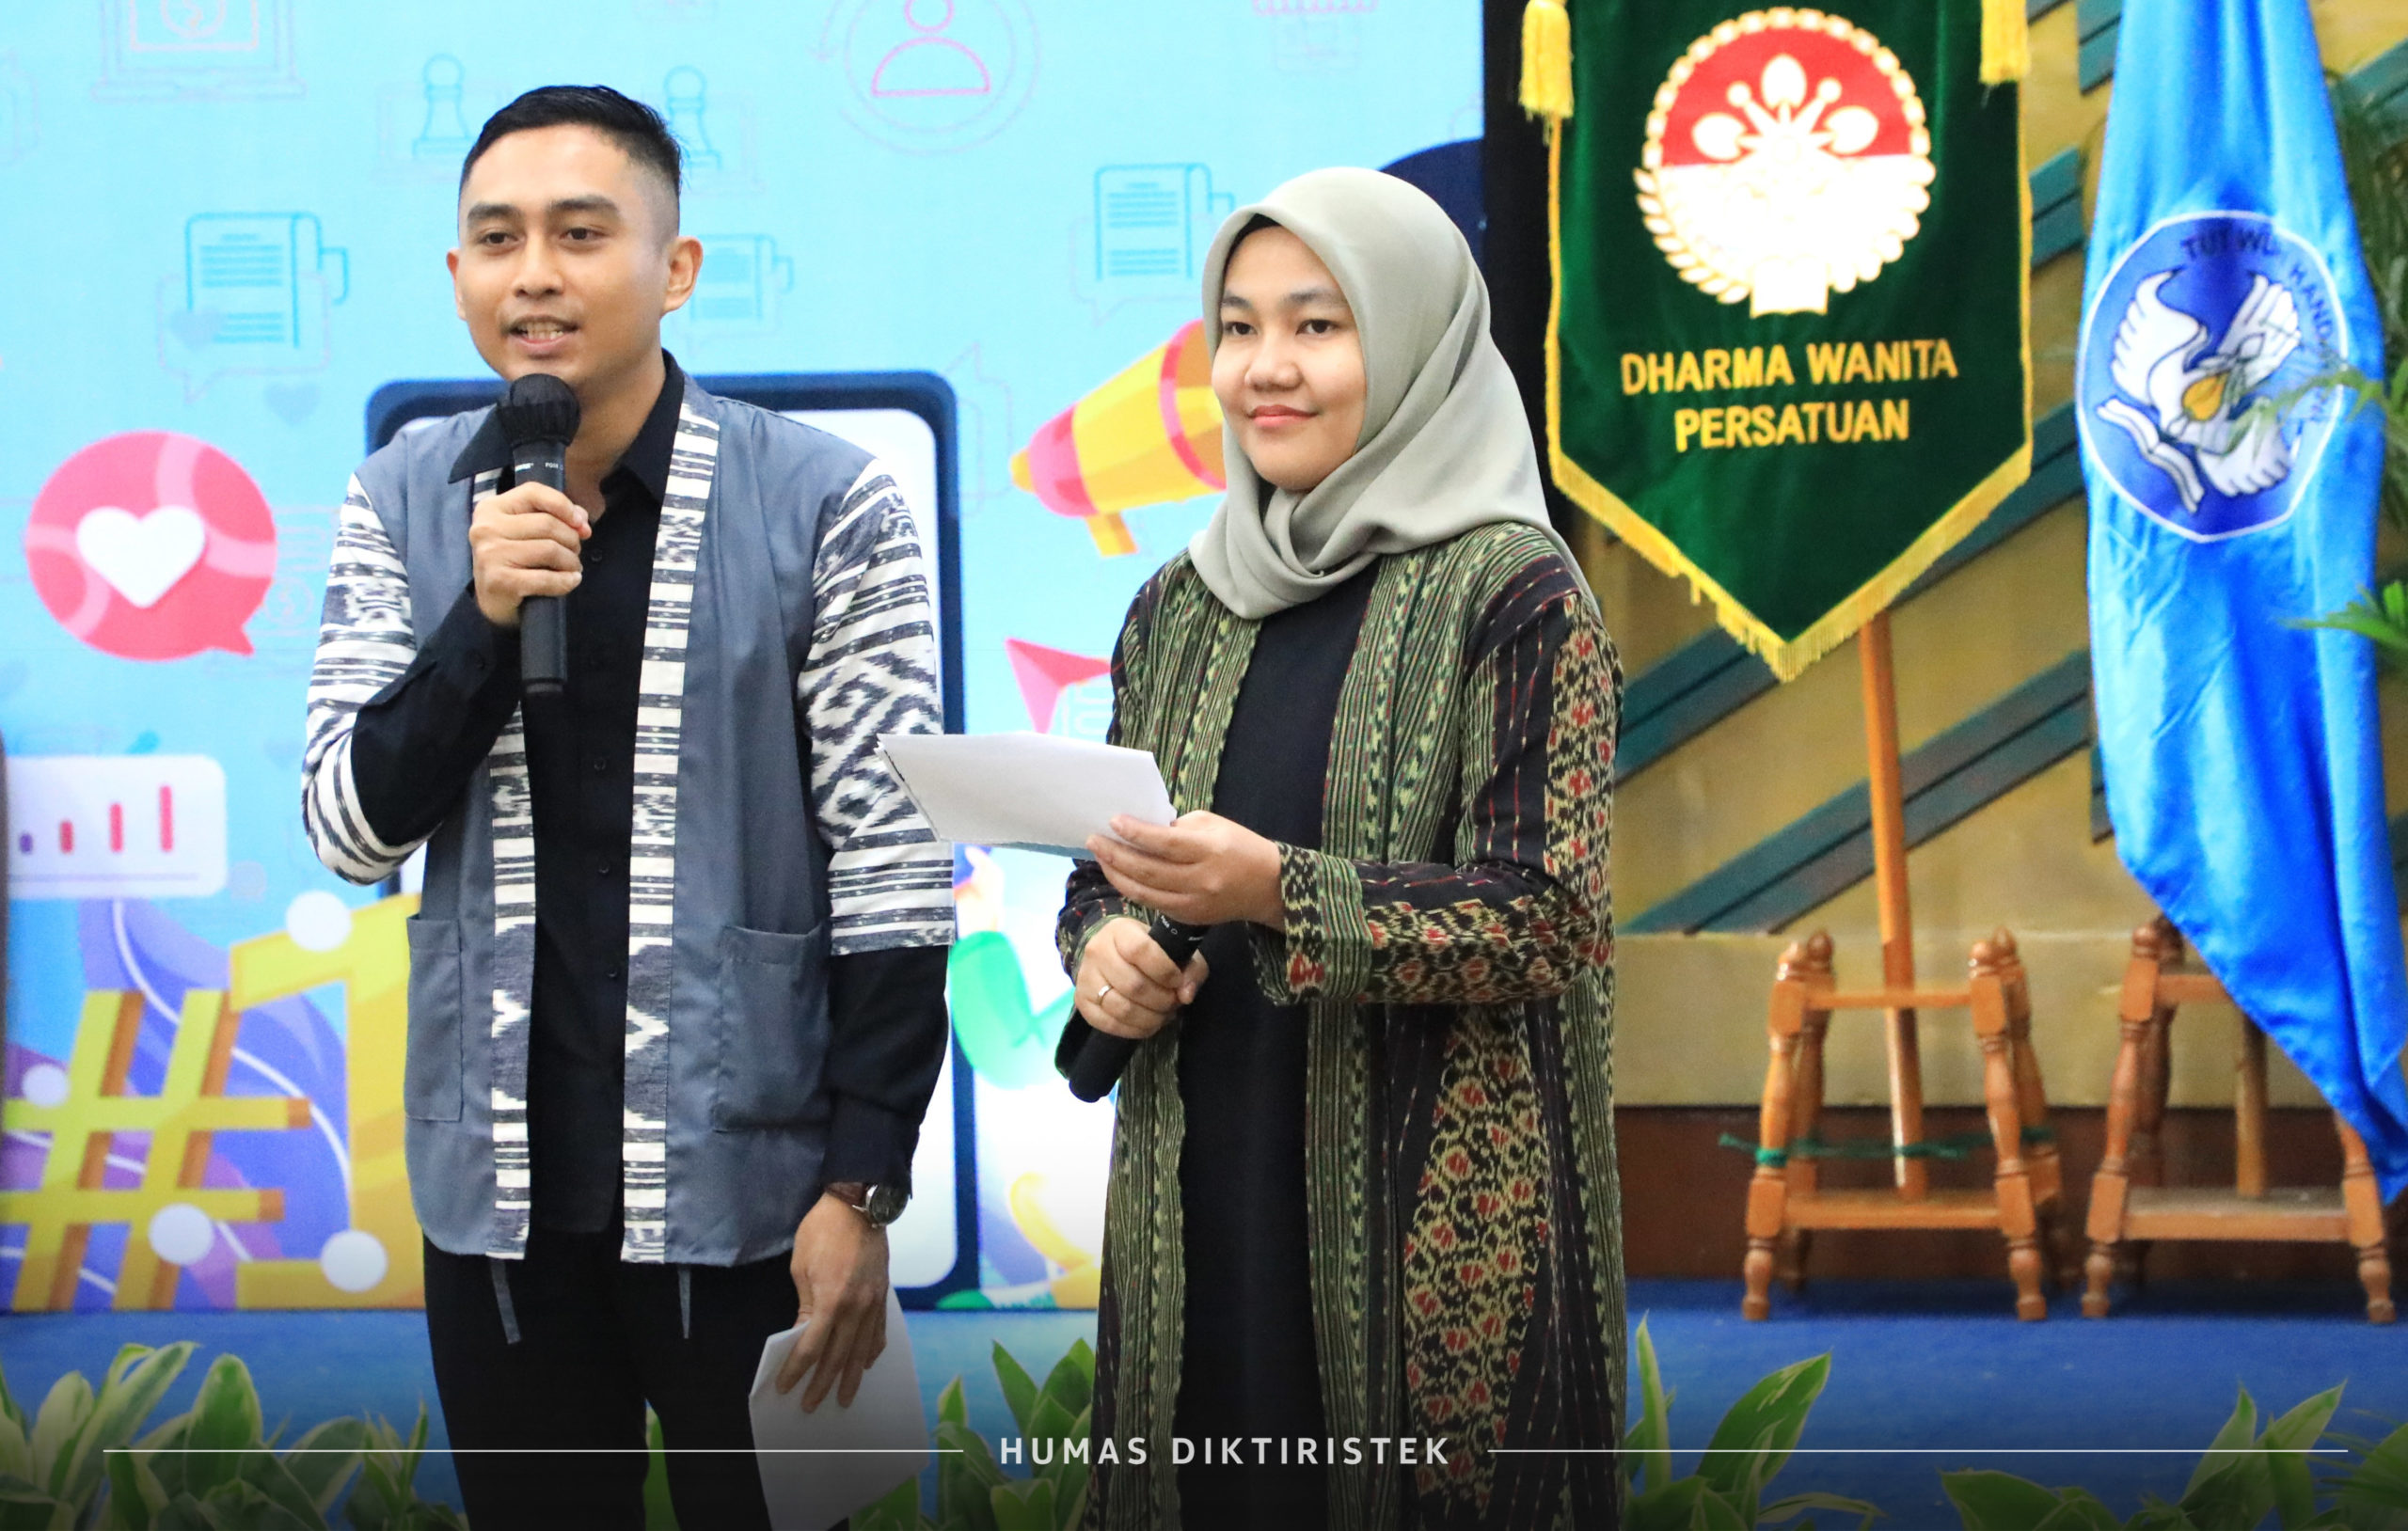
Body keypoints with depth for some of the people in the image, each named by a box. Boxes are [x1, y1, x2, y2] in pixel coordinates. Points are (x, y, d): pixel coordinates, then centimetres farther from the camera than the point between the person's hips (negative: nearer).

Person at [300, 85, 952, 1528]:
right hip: (499, 1186, 3)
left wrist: (863, 1188, -11)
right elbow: (353, 827, 0)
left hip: (743, 1179, -3)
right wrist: (483, 615, -16)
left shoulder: (825, 504, -9)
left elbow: (890, 862, -8)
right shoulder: (404, 504, 2)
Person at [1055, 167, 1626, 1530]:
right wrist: (1102, 947, -4)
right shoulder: (1184, 607, 11)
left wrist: (1279, 893, -24)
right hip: (1202, 1192, 5)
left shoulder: (1514, 592, -6)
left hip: (1433, 1202, -5)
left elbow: (1545, 920, -13)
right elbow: (1109, 869, 19)